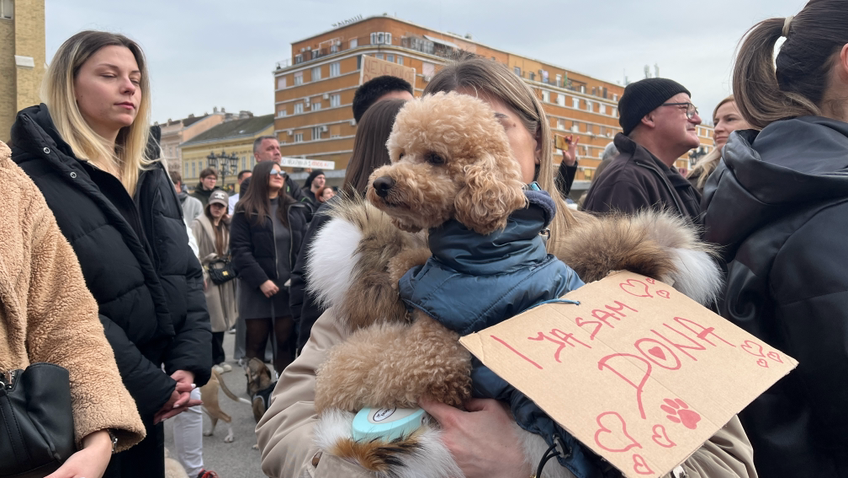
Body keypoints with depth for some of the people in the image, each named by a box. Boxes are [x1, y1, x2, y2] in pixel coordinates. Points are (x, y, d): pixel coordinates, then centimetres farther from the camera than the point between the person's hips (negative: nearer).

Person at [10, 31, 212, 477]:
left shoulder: (151, 177, 9)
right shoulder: (35, 180, -13)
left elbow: (186, 274, 6)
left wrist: (188, 363, -7)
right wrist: (152, 386, -17)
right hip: (81, 404, -6)